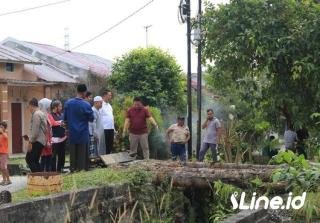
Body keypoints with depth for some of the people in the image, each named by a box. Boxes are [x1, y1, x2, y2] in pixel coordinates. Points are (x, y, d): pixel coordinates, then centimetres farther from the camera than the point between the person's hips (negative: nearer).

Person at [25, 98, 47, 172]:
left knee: (29, 159, -9)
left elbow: (35, 130, -18)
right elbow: (45, 129, 22)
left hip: (37, 142, -10)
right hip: (42, 141, 10)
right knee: (35, 161, 12)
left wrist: (30, 142, -16)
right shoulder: (42, 114, 19)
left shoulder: (36, 115, -11)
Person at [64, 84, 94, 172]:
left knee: (73, 154, 12)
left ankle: (73, 169, 16)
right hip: (83, 134, -4)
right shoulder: (86, 105, -14)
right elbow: (91, 119, -2)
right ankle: (82, 169, 7)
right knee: (82, 154, 4)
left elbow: (65, 118, 6)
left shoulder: (68, 103, -2)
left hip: (72, 134, 4)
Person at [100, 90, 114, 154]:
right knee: (105, 146, -1)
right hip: (105, 129, -8)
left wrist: (114, 129, 17)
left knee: (110, 146, 13)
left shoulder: (109, 105, 15)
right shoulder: (101, 105, -11)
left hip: (111, 129, 8)